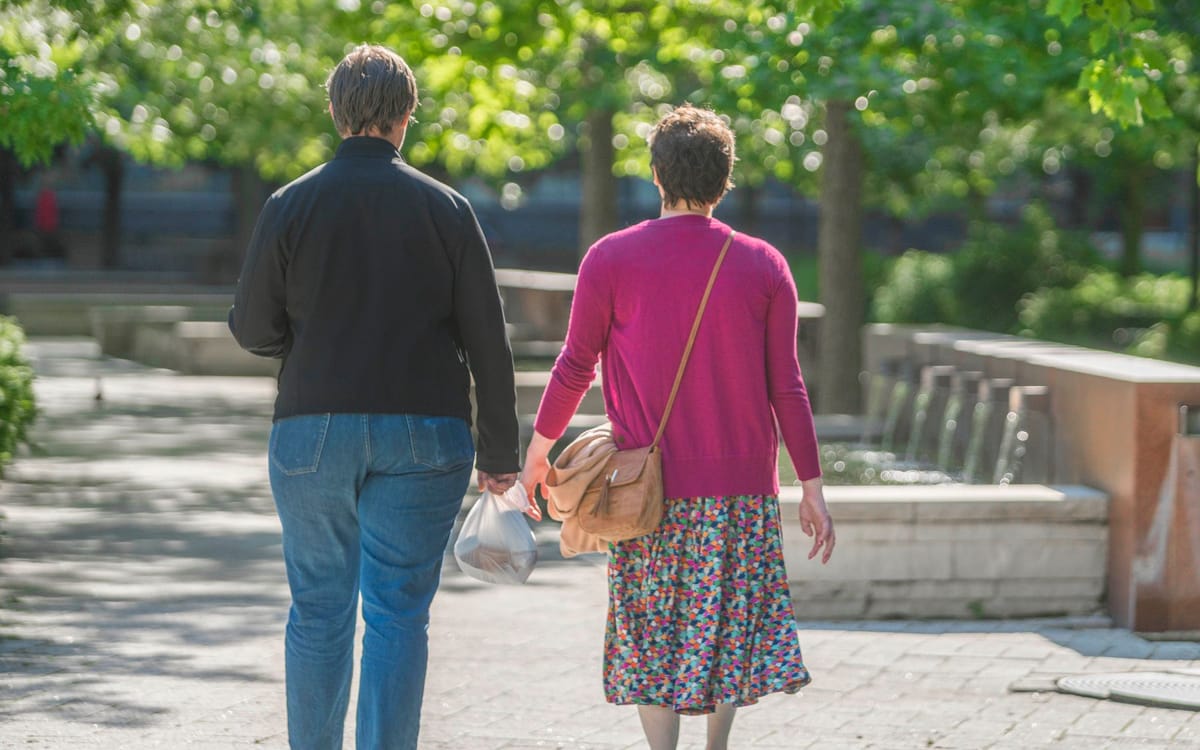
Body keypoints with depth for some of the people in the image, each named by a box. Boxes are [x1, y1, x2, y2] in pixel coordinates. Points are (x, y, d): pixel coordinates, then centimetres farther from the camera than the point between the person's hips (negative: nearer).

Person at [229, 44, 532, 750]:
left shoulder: (292, 205, -2)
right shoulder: (445, 208, 0)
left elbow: (252, 328, 1)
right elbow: (488, 341, -1)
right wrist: (500, 452, 5)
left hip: (313, 429, 0)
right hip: (424, 433, 0)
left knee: (319, 609, 10)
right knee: (398, 613, 1)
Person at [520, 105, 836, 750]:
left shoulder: (610, 260, -3)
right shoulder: (764, 265, 0)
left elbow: (575, 366, 0)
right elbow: (786, 386, 0)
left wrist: (538, 450, 15)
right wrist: (811, 488, 6)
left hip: (649, 482, -1)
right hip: (742, 482, 1)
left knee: (653, 631, 4)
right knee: (733, 621, 13)